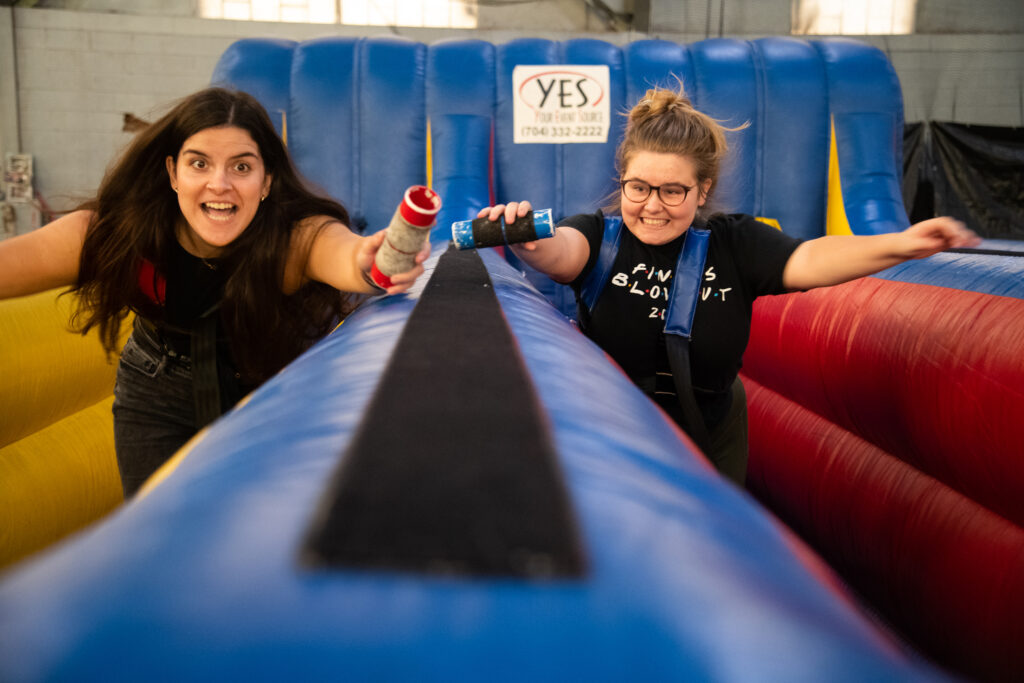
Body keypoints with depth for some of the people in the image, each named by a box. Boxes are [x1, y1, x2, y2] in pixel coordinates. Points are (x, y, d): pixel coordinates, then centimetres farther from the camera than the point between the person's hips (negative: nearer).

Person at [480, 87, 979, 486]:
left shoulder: (732, 243, -12)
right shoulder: (601, 237, -15)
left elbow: (807, 260, -25)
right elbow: (562, 252, -36)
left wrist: (897, 246, -41)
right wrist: (530, 244, -59)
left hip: (710, 444, 2)